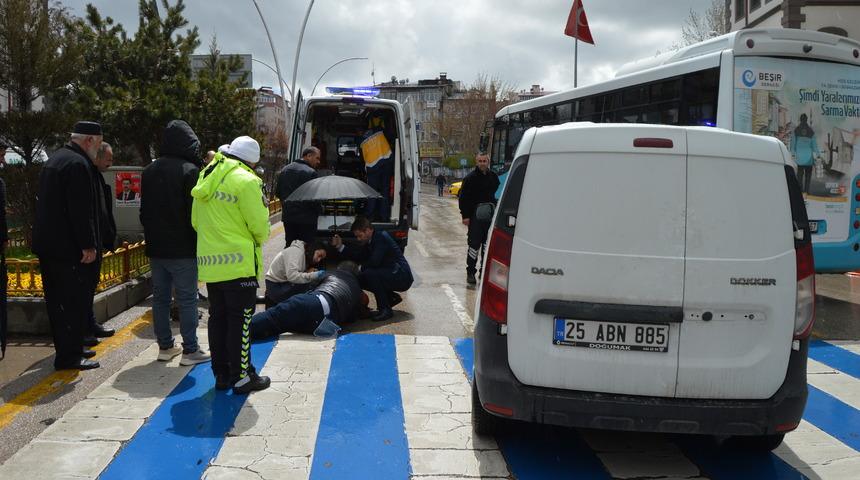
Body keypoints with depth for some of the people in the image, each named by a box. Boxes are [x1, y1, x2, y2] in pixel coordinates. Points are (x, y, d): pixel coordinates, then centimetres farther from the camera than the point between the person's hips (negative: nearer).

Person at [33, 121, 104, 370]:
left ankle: (69, 349, 26)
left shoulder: (53, 160, 16)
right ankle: (69, 357, 2)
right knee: (75, 303, -3)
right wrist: (88, 246, -19)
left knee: (58, 302, 15)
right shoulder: (78, 164, -16)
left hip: (48, 246, 10)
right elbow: (81, 211, -22)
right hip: (69, 248, -10)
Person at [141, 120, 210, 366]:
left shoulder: (149, 171, 10)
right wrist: (198, 241, -5)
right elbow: (196, 211, -13)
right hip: (183, 248, -6)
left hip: (156, 247, 6)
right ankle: (190, 350, 2)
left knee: (160, 297, 12)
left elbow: (144, 211, 16)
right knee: (187, 299, -1)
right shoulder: (190, 170, -12)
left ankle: (165, 346, 19)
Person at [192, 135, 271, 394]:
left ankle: (221, 374, 21)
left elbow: (196, 221, 16)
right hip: (238, 262, -7)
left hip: (209, 261, 7)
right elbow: (259, 225, -12)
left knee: (218, 317, 13)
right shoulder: (246, 181, -13)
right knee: (240, 319, 0)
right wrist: (261, 238, 9)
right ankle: (241, 376, 5)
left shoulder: (206, 177, 12)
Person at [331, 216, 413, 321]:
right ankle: (392, 297, 14)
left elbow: (374, 262, -26)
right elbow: (358, 256, 9)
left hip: (403, 278, -10)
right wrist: (340, 246, 2)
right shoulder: (369, 242, 12)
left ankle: (385, 309, -19)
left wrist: (363, 267, -7)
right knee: (361, 279, 8)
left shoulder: (382, 237, -17)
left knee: (370, 274, -28)